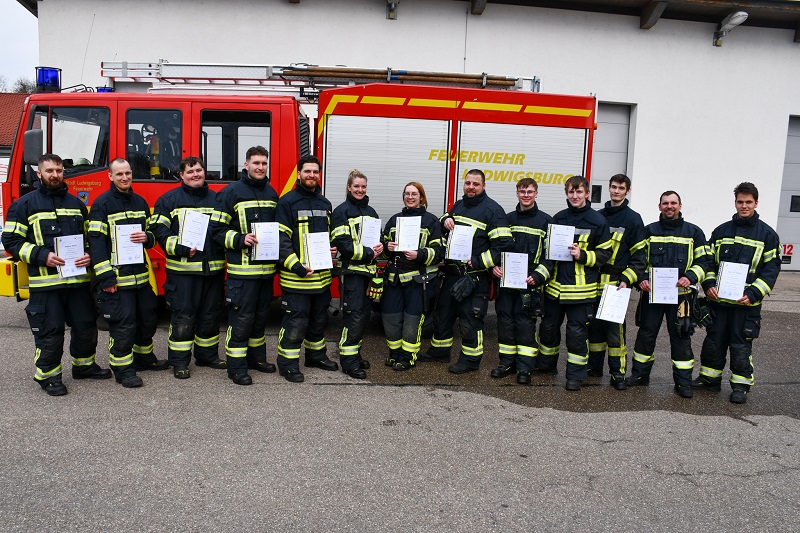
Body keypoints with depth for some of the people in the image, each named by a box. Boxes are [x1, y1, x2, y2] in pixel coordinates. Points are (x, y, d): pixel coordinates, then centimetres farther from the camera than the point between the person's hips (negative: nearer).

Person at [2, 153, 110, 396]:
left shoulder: (76, 203, 14)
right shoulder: (24, 205, 0)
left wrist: (89, 255, -1)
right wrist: (42, 255, -16)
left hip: (78, 278, 5)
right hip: (46, 282, -4)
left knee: (86, 326, 12)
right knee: (50, 331, 1)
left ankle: (84, 364, 31)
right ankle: (48, 374, 17)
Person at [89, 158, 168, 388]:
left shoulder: (140, 202, 13)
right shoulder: (102, 203, -6)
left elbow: (152, 233, 22)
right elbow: (96, 241, -12)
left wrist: (147, 237, -5)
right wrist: (105, 277, -18)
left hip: (141, 273, 7)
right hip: (116, 276, -7)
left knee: (148, 317, 16)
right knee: (123, 324, -3)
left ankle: (144, 358, 34)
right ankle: (123, 369, 10)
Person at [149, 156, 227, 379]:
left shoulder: (216, 198, 15)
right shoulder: (169, 199, 3)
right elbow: (158, 228, -4)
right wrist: (179, 248, -16)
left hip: (213, 268, 4)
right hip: (182, 269, -4)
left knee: (210, 315, 12)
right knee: (183, 317, 0)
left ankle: (207, 355, 26)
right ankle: (179, 361, 10)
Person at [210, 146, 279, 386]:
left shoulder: (271, 193, 13)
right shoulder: (231, 192, -6)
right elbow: (217, 229, -8)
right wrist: (240, 239, -21)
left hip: (266, 268, 7)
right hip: (242, 269, -6)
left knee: (261, 314, 17)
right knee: (241, 318, -4)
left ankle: (256, 357, 31)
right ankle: (236, 366, 6)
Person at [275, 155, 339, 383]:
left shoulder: (325, 204, 14)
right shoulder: (288, 201, -8)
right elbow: (281, 239, -13)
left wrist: (333, 250, 4)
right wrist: (296, 266, -21)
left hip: (322, 275, 7)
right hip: (296, 276, -7)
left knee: (319, 319, 19)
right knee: (295, 322, -2)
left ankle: (316, 354, 35)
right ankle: (288, 363, 11)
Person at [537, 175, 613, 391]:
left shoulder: (597, 221, -4)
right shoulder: (558, 218, 8)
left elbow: (605, 253, 0)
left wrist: (583, 255, -16)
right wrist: (544, 272, 4)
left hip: (581, 288, -4)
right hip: (555, 284, 4)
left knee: (577, 331, 1)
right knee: (549, 326, 14)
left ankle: (576, 374, 14)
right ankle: (545, 365, 33)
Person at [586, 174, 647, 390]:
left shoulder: (633, 219, 0)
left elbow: (639, 256, -3)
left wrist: (627, 280, -14)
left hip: (616, 284, -5)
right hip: (594, 282, 5)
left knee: (614, 328, -6)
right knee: (594, 325, 11)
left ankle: (618, 373, 3)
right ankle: (594, 366, 23)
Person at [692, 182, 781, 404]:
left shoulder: (767, 234, 1)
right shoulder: (721, 231, 10)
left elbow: (772, 268, -3)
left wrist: (753, 294, -14)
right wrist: (709, 284, -5)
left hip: (747, 302, -3)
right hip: (718, 299, 3)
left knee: (741, 345, 3)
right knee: (713, 341, 11)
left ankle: (741, 386, 16)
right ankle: (710, 378, 25)